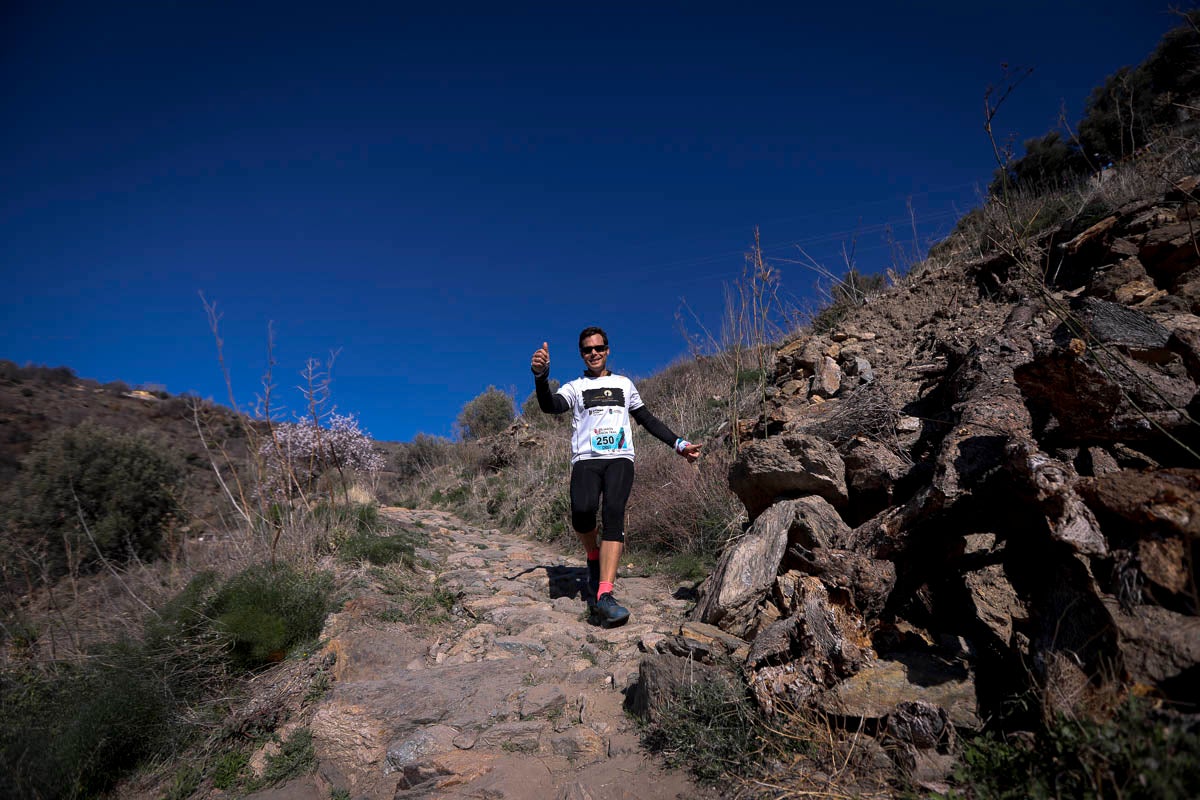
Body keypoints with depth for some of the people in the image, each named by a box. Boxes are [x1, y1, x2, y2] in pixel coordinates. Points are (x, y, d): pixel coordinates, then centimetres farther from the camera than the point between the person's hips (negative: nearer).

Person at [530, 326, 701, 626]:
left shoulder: (624, 384, 24)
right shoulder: (575, 387, 17)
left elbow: (647, 419, 29)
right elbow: (549, 405, -4)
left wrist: (678, 444, 22)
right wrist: (540, 375, -23)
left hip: (619, 458, 1)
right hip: (586, 460, -1)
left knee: (614, 513, -24)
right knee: (582, 510, -29)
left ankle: (604, 595, -32)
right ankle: (593, 556, 4)